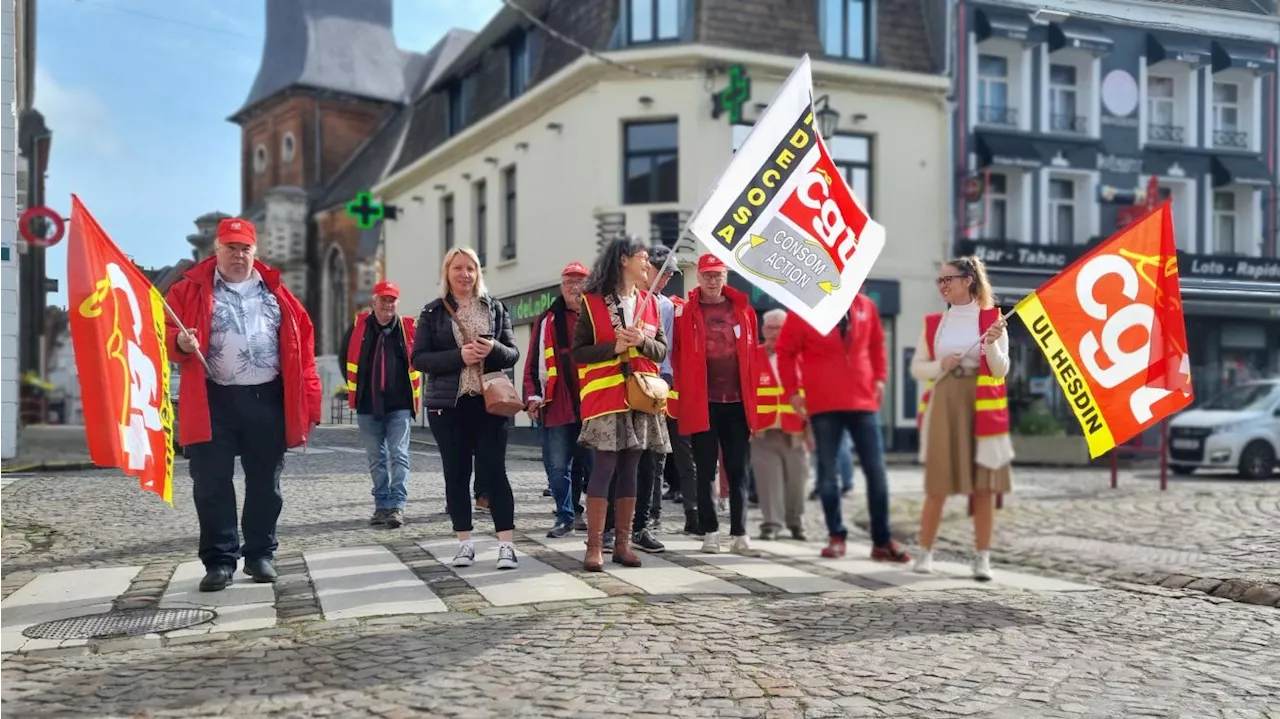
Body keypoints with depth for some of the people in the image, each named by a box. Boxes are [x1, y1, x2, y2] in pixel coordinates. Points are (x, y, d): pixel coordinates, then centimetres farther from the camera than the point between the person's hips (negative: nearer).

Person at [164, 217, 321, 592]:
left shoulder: (275, 292, 11)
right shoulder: (191, 289, 6)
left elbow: (301, 339, 10)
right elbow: (167, 330, 3)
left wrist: (306, 399, 2)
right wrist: (179, 341, -22)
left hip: (267, 400, 2)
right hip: (214, 401, -2)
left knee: (265, 483, 9)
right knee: (212, 484, -1)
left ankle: (261, 554, 22)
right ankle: (219, 560, 9)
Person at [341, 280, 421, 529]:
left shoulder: (409, 329, -2)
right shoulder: (358, 327, 2)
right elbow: (346, 357, 15)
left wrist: (413, 391, 7)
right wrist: (354, 388, 13)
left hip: (399, 406, -2)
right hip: (367, 406, 2)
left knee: (399, 455, -8)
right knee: (376, 459, 10)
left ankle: (397, 506, -9)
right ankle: (382, 505, 18)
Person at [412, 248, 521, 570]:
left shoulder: (495, 308, 8)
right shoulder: (433, 312, 4)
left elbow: (513, 353, 8)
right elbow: (419, 358, -3)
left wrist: (494, 349, -15)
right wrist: (458, 356, -17)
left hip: (489, 401, 0)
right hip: (448, 404, 0)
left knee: (493, 470, -4)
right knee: (457, 473, 5)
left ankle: (506, 543, -2)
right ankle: (465, 542, 14)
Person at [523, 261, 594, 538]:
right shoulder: (547, 320, 11)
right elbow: (533, 363, 9)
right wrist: (533, 396, -1)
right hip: (557, 406, 2)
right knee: (557, 466, 4)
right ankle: (565, 518, 18)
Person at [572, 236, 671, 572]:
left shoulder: (649, 302, 13)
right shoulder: (593, 302, -1)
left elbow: (662, 349, 11)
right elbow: (578, 352, -3)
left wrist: (642, 342, -9)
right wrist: (614, 347, -15)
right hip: (606, 395, -5)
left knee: (629, 469, 6)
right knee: (604, 467, -8)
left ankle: (623, 543, 12)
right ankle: (594, 546, -4)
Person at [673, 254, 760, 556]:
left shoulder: (743, 309, 7)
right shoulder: (686, 312, 1)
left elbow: (752, 355, 9)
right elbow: (678, 357, 0)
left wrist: (752, 398, 5)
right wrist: (683, 395, -6)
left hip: (737, 402, 2)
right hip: (702, 403, -2)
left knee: (739, 471, 5)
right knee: (706, 471, 5)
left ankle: (739, 534, 11)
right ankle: (710, 532, 14)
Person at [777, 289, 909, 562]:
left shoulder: (865, 306, 5)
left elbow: (876, 344, 18)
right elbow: (785, 352, 0)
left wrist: (879, 377, 8)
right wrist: (792, 390, -4)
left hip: (863, 400, 3)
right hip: (823, 404, -3)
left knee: (876, 471, 2)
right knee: (827, 471, 4)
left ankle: (882, 540, 10)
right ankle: (836, 536, 16)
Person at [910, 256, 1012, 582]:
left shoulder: (992, 319, 1)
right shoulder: (933, 323, 8)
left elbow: (1000, 371, -1)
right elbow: (917, 367, 10)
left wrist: (992, 344, -18)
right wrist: (941, 366, -8)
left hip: (982, 409, -1)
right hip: (942, 408, 2)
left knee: (983, 485, -1)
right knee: (937, 484, 3)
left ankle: (982, 558, 6)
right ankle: (925, 551, 14)